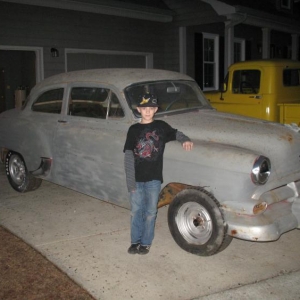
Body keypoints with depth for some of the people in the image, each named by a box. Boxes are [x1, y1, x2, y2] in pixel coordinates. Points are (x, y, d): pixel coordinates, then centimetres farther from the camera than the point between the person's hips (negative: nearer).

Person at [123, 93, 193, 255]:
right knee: (136, 211, 11)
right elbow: (128, 156, -2)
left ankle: (146, 242, 24)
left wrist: (186, 140, -13)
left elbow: (176, 134, 12)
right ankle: (135, 241, 27)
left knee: (150, 212, 9)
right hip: (136, 178, 1)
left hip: (154, 178, -1)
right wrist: (130, 180, -9)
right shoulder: (133, 129, 1)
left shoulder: (161, 126, 1)